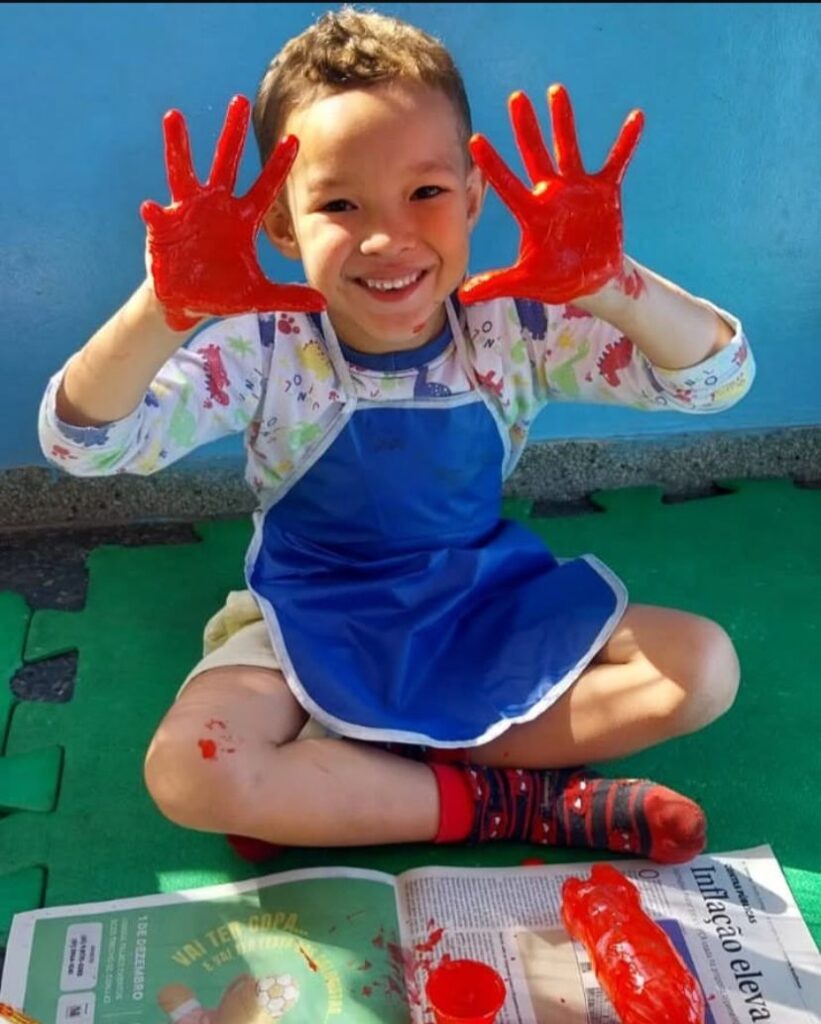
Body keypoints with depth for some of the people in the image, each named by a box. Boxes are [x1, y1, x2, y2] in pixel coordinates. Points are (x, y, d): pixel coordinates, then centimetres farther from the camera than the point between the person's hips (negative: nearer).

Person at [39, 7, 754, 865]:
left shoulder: (517, 328, -14)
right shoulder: (262, 352, -17)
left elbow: (718, 379, -17)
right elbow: (80, 443, -24)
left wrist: (609, 285, -38)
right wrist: (163, 309, -43)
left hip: (491, 606, 3)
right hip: (317, 629, -2)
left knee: (704, 667, -12)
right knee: (186, 772, -28)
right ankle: (508, 800, -15)